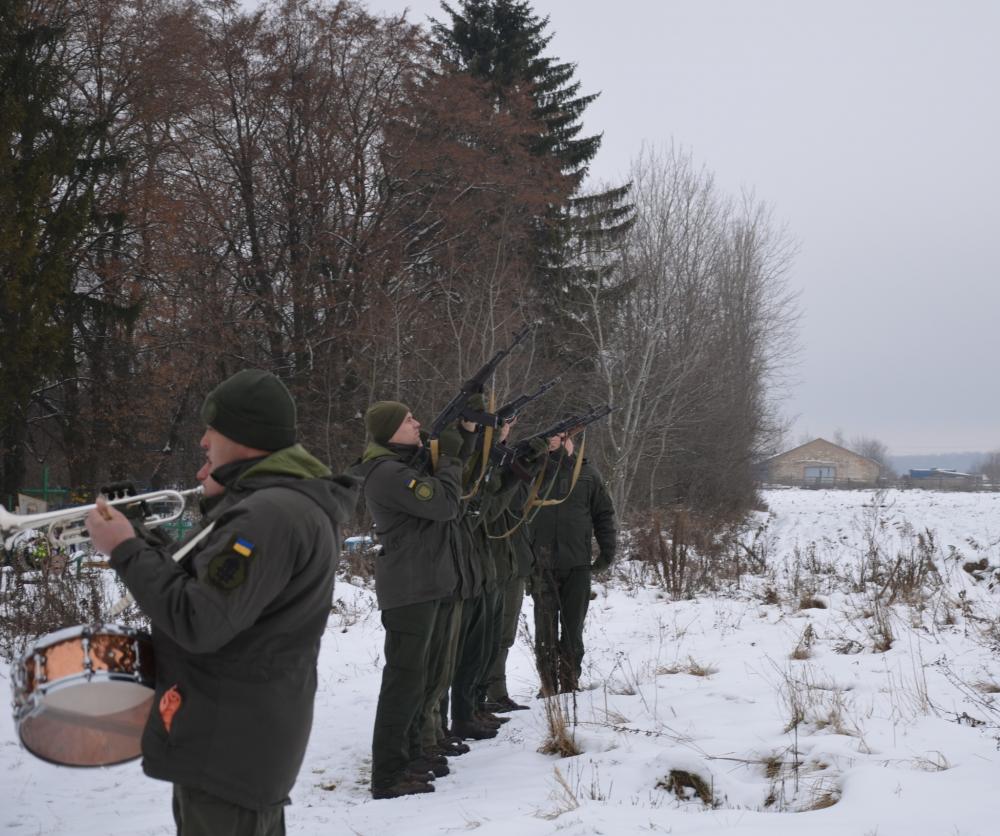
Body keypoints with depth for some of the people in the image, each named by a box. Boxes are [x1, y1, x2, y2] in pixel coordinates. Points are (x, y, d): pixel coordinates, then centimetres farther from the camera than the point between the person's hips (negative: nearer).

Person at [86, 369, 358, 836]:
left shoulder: (270, 514, -26)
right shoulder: (284, 500, 10)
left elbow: (197, 622, -28)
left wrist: (126, 551, -19)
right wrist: (218, 503, 8)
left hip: (230, 744, -11)